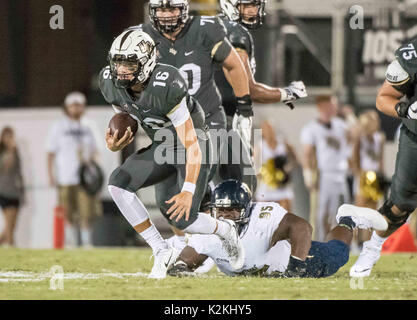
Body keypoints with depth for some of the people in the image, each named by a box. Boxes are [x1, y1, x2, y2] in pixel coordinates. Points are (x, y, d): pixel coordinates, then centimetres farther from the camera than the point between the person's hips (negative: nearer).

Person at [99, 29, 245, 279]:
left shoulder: (166, 87, -34)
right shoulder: (111, 83, -14)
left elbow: (192, 145, -31)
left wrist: (188, 191, -36)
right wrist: (114, 144, -19)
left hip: (193, 145, -6)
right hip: (161, 147, 6)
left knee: (183, 219, -12)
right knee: (119, 183, -18)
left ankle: (225, 231, 24)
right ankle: (162, 252, -8)